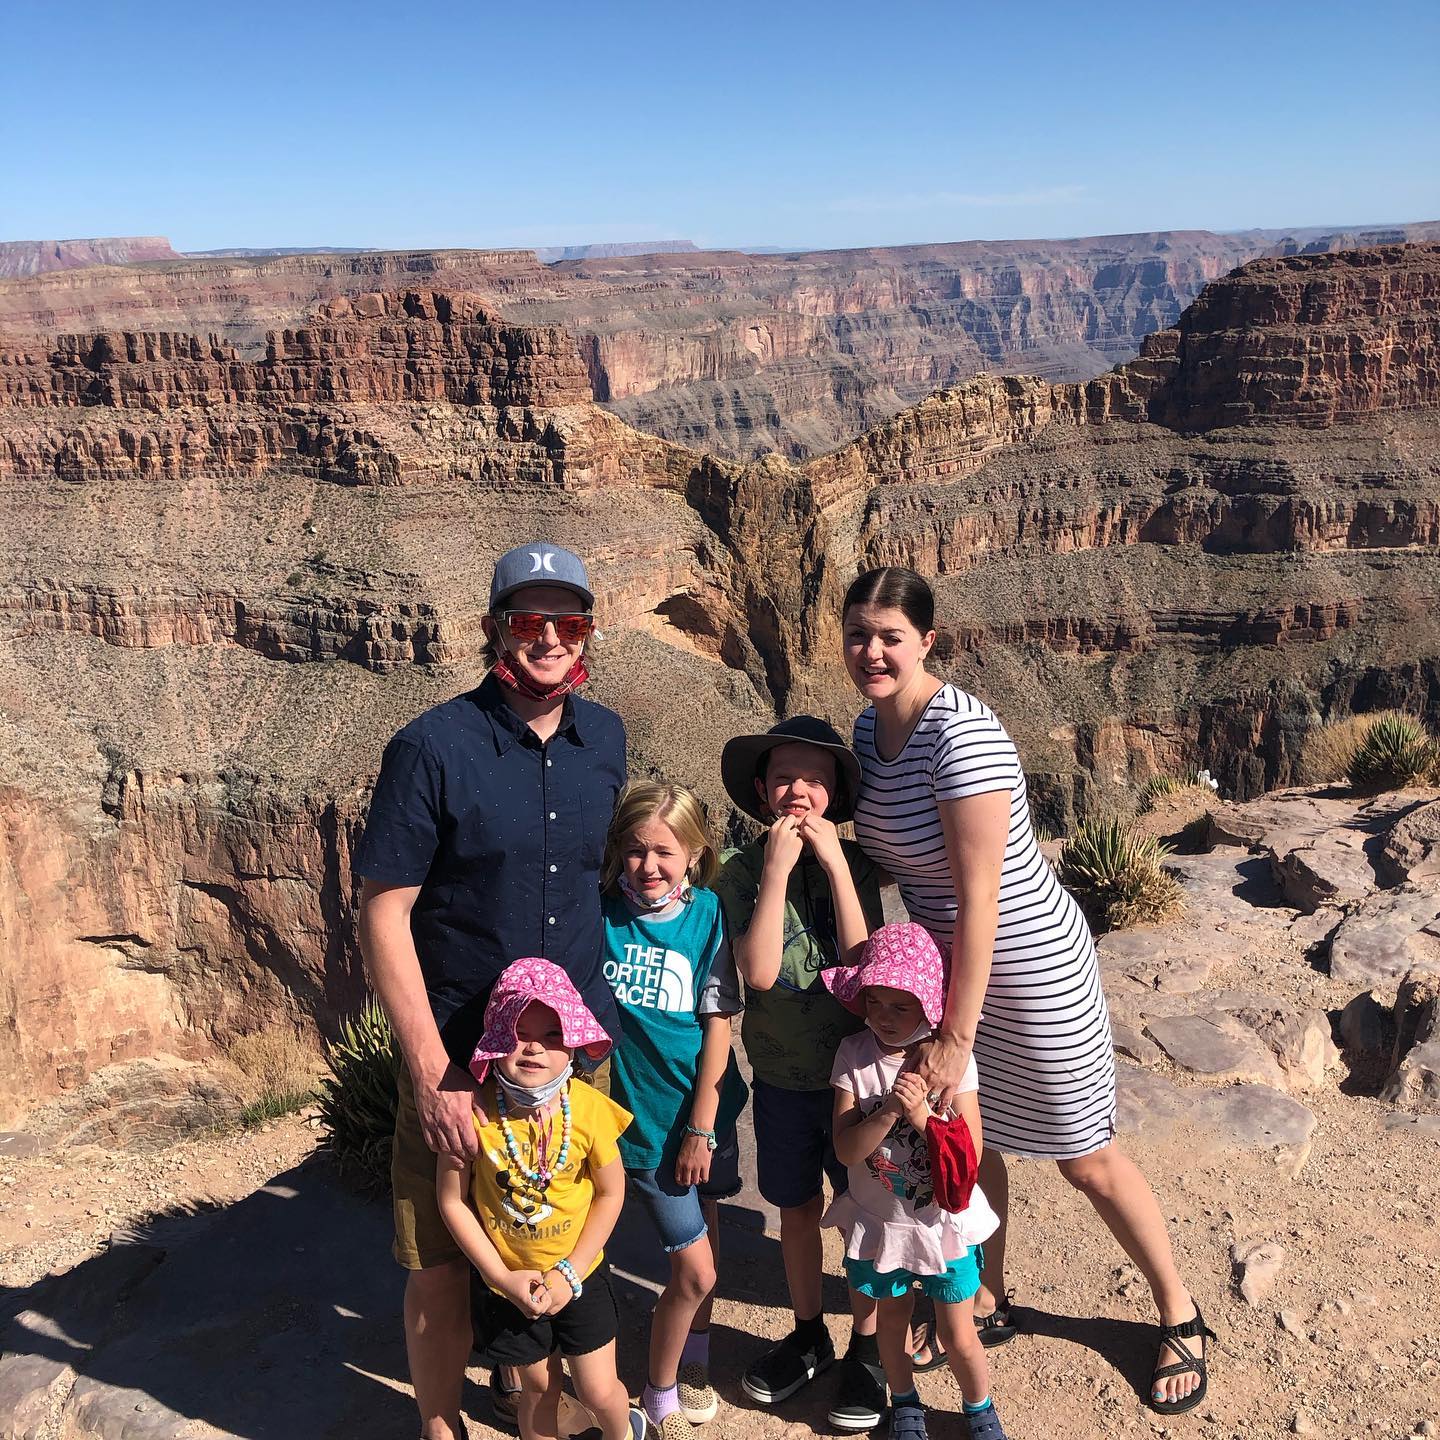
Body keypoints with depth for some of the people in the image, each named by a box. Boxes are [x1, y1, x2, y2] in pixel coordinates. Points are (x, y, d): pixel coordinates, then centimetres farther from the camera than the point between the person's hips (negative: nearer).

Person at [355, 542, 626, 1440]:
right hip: (461, 1049, -4)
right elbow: (383, 912, -15)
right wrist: (432, 1072, -18)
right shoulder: (433, 748, -15)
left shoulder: (605, 738, 1)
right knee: (443, 1262, 7)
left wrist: (601, 1008, 14)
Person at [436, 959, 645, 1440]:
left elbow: (610, 1192, -8)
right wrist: (502, 1277, -13)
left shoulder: (588, 1107, -20)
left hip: (580, 1275, 0)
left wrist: (569, 1272, -12)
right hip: (509, 1281, 0)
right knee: (538, 1387, 17)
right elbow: (452, 1201, -12)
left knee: (598, 1392, 10)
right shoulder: (473, 1110, -23)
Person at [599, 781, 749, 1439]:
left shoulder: (709, 915, -9)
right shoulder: (602, 911, -11)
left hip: (707, 1110, 2)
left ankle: (693, 1361, 43)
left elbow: (718, 1023, -8)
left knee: (705, 1233, 17)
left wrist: (702, 1126, -8)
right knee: (695, 1267, -1)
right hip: (645, 1118, -2)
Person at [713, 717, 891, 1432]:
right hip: (780, 1076, 1)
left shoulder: (854, 865, -9)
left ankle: (865, 1349, 30)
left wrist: (834, 861, -24)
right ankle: (807, 1336, 39)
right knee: (796, 1209, 18)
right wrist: (777, 869, -24)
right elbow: (759, 973, -21)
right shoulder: (743, 872, -10)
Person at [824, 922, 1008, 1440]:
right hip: (878, 1222, 2)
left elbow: (970, 1154, -18)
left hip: (943, 1221, -1)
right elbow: (846, 1149, -19)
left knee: (957, 1336, 10)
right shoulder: (854, 1055, -15)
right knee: (892, 1321, 22)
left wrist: (922, 1114, -31)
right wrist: (890, 1109, -33)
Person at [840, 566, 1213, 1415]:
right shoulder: (870, 727, -3)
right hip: (948, 964, 7)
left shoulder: (961, 734, -28)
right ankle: (989, 1304, 42)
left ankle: (1181, 1318, 33)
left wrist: (958, 1036, -24)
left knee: (1086, 1158, 9)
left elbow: (979, 898, -28)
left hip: (1032, 971, -7)